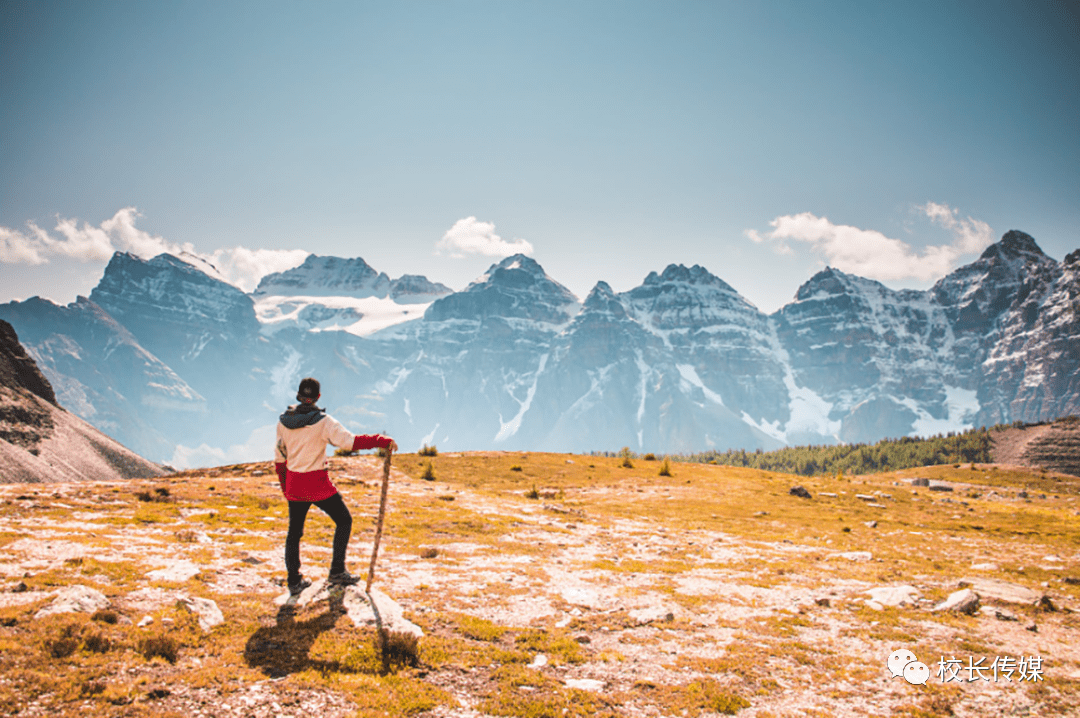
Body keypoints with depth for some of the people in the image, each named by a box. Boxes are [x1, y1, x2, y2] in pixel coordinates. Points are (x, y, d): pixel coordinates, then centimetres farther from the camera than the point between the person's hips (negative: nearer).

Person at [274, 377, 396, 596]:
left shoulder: (284, 421, 1)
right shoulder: (322, 421, -15)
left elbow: (279, 457, 10)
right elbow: (350, 441, -23)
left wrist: (284, 486, 21)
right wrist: (382, 441, -17)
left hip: (293, 485, 5)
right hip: (318, 484, -5)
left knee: (294, 531, 17)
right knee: (344, 520, 13)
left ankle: (294, 581, 24)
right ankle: (337, 571, 10)